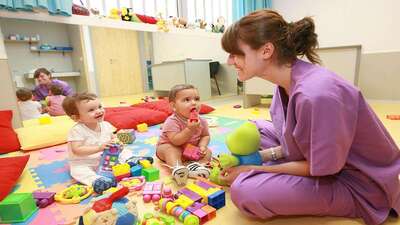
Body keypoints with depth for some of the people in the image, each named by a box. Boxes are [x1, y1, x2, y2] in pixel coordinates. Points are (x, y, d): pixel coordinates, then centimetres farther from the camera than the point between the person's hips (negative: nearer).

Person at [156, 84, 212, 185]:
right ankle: (177, 168, -54)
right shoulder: (172, 121, -27)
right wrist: (189, 129, -43)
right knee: (170, 150, -35)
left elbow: (205, 136, 1)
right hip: (169, 146, -4)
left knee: (207, 152, -11)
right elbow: (175, 141, -34)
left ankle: (196, 165, -33)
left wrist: (202, 146, -20)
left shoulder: (201, 121, -11)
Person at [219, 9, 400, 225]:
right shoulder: (288, 82, -6)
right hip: (319, 161, 8)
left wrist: (252, 169, -15)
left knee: (244, 190, -26)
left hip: (358, 185, -8)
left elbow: (319, 168, -22)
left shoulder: (315, 93, -33)